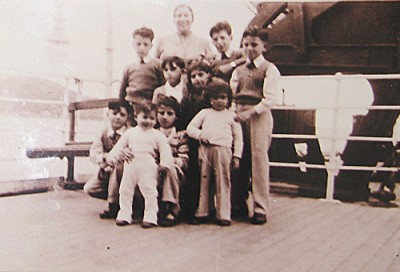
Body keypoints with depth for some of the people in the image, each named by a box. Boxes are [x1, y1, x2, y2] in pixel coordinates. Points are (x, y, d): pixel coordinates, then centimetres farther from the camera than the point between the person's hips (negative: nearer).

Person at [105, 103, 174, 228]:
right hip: (131, 166, 3)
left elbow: (165, 150, -2)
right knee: (125, 191, 7)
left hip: (148, 167, -3)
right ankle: (125, 215, 19)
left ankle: (150, 217, 6)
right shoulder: (130, 132, 11)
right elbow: (119, 146, 13)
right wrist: (112, 157, 1)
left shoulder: (157, 135, 2)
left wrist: (165, 163, -15)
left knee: (149, 192, -2)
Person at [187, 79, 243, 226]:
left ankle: (223, 215, 2)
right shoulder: (204, 113, 16)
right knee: (204, 181, 5)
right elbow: (190, 127, 13)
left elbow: (238, 137, 11)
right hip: (205, 149, 2)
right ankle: (202, 212, 13)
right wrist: (199, 134, -8)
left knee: (223, 182, -3)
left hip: (223, 150, -2)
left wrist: (237, 155, 4)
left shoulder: (231, 115, 13)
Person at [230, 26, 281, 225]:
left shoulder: (269, 69, 6)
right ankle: (239, 203, 15)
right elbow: (231, 93, 15)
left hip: (259, 116, -5)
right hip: (238, 116, 5)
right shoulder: (238, 70, 22)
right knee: (239, 160, 4)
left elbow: (271, 98, -6)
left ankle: (260, 209, -8)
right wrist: (234, 111, -4)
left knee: (258, 159, -10)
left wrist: (252, 111, -15)